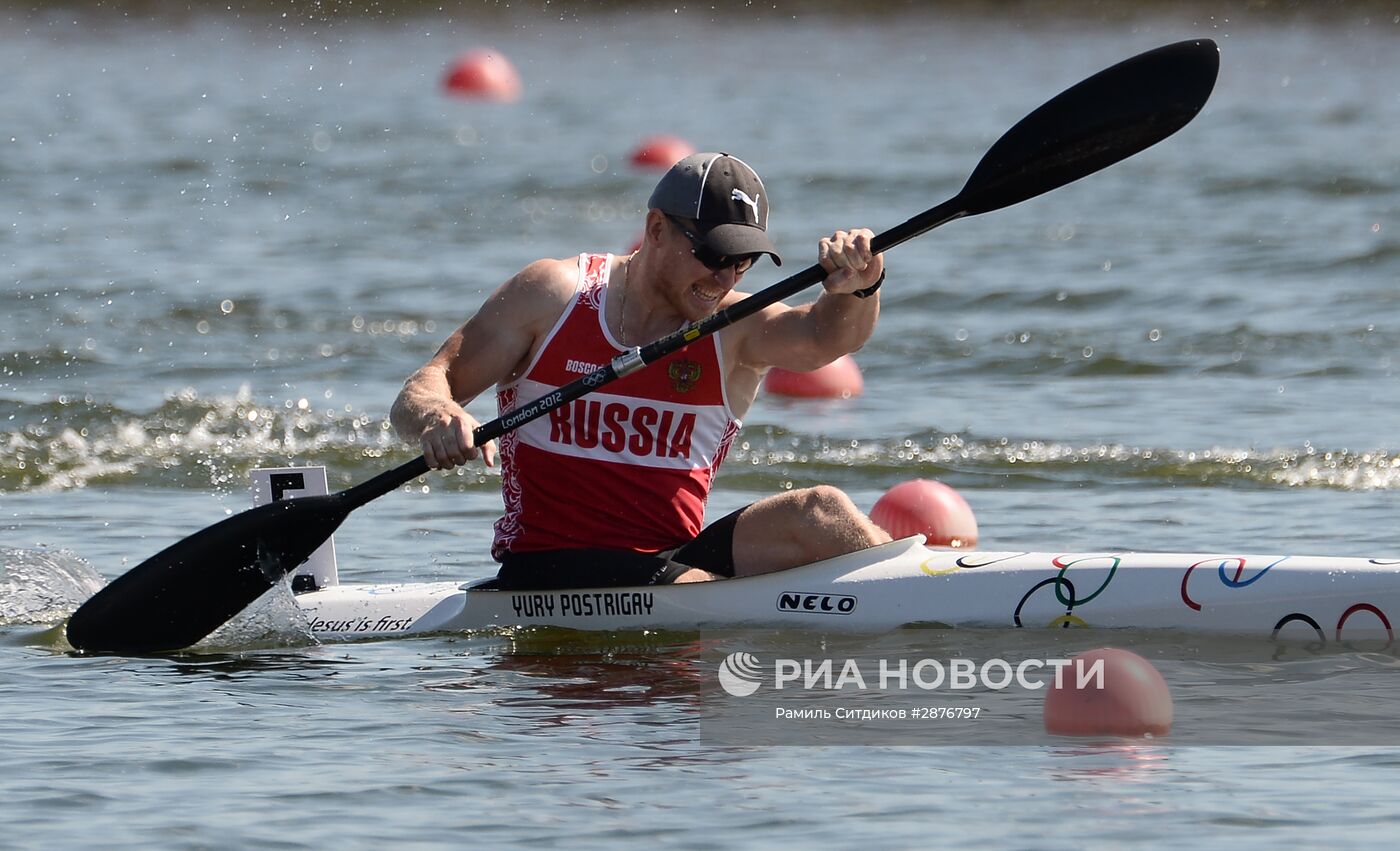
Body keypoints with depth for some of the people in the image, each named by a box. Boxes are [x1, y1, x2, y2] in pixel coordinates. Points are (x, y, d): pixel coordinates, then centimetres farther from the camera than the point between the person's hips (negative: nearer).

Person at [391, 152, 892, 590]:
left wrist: (857, 290, -41)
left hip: (675, 559, 3)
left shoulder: (737, 328, 4)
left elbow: (827, 336, -17)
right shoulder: (554, 293, 0)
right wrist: (436, 417, -26)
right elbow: (421, 392, -1)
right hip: (546, 568, -3)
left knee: (818, 512, -23)